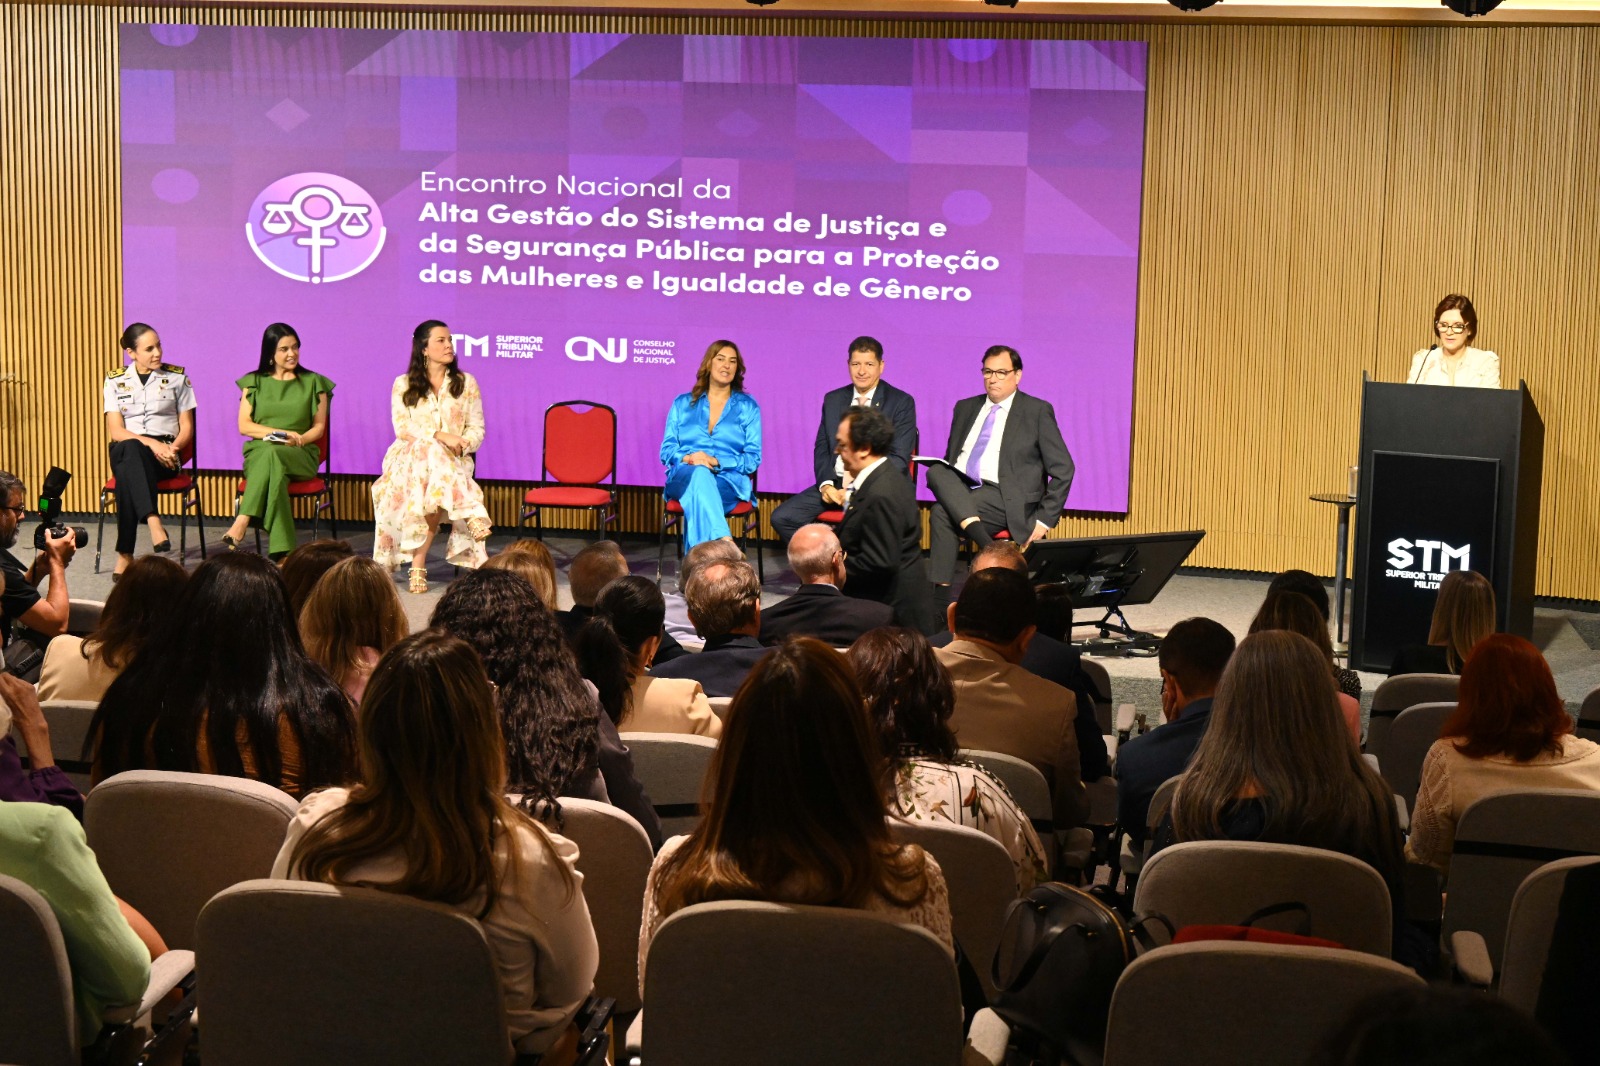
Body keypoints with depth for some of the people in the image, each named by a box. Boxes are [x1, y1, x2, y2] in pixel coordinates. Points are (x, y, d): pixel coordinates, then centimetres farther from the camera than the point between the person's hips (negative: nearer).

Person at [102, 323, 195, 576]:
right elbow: (116, 431, -1)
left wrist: (173, 448, -14)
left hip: (165, 455, 0)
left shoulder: (177, 377, 9)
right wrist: (152, 443, -19)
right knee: (130, 449, -40)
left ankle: (125, 555, -42)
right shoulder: (116, 380, 9)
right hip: (125, 451, 0)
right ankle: (153, 522, -58)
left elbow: (187, 428, 9)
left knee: (128, 471, -36)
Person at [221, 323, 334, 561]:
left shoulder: (313, 383, 16)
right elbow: (244, 425, 7)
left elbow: (319, 427, 10)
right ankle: (282, 552, -51)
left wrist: (298, 439, -13)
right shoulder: (254, 382, 16)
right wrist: (281, 433, -8)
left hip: (301, 456, 0)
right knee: (275, 471, -39)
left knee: (272, 454, -40)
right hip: (258, 454, 1)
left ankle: (242, 522, -49)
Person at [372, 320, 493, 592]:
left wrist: (461, 445, -14)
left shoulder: (466, 383, 15)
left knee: (436, 485, -37)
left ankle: (418, 562, -40)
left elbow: (477, 430, 10)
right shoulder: (403, 385, 12)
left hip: (453, 462, 1)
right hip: (408, 459, -1)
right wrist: (440, 436, -18)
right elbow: (402, 428, -3)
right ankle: (472, 518, -48)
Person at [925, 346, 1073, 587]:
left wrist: (1046, 519, -6)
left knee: (942, 515, -31)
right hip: (958, 489, 5)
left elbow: (1063, 469, 2)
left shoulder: (1037, 411, 6)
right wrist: (943, 482, 0)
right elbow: (950, 458, 25)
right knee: (935, 471, -31)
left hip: (1005, 498, -5)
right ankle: (988, 547, -39)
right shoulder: (965, 408, 21)